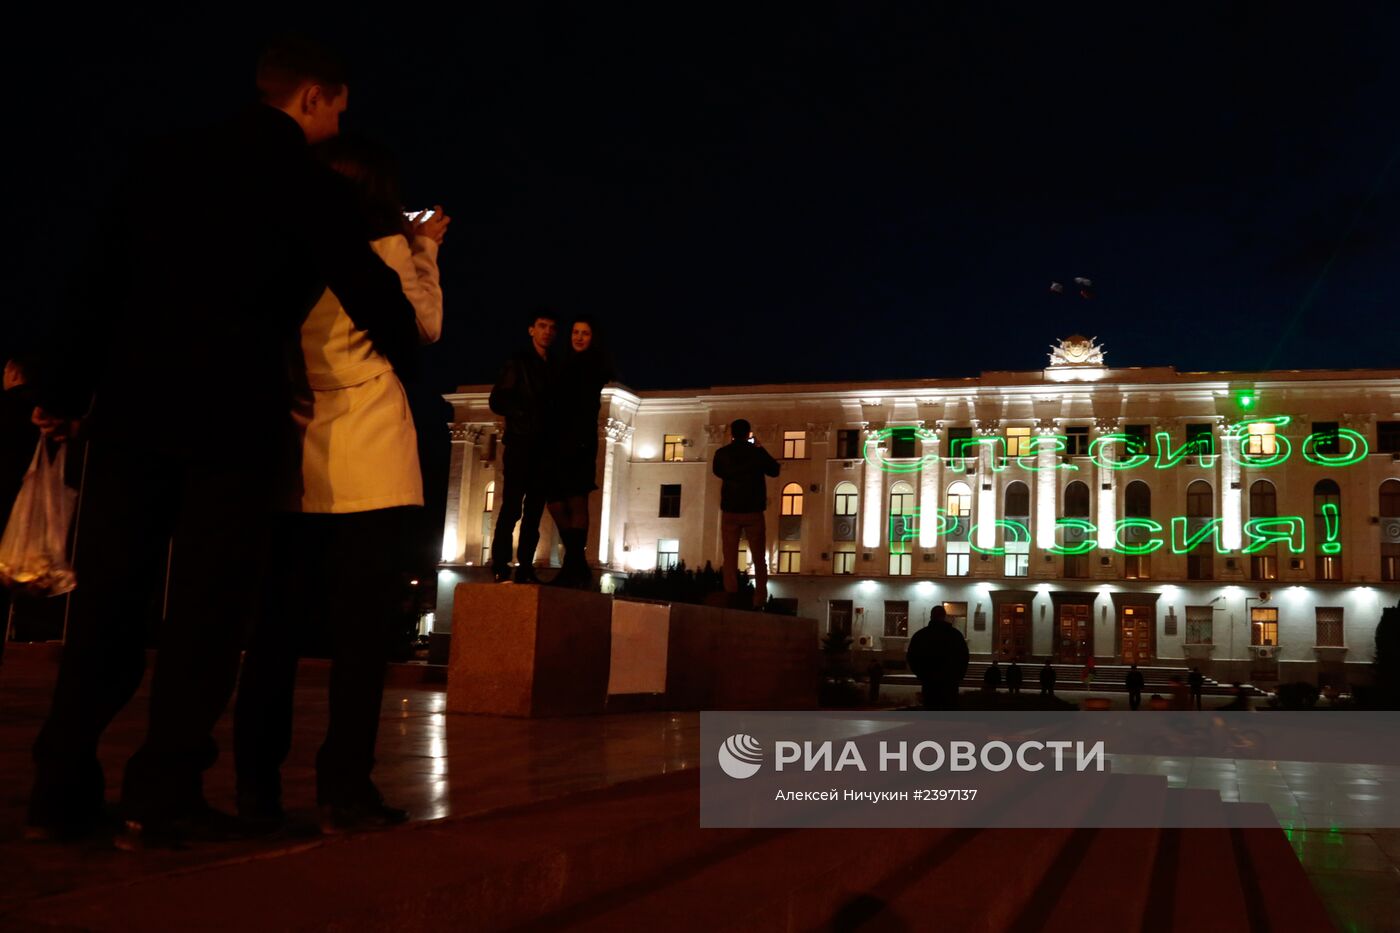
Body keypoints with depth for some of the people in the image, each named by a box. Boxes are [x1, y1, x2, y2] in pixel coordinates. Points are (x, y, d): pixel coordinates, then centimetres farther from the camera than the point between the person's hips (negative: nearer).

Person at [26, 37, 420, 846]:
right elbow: (372, 294, 0)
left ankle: (62, 789, 12)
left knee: (110, 595, 9)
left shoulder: (168, 159, 13)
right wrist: (409, 356, 18)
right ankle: (164, 796, 0)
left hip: (133, 403, 5)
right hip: (230, 413, -5)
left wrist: (72, 385, 18)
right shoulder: (310, 186, -1)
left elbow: (102, 277, 13)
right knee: (209, 604, 1)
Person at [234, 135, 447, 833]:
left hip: (296, 465, 5)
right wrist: (425, 251, 21)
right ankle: (345, 790, 1)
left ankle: (257, 787, 14)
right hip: (370, 470, -5)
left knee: (277, 625, 9)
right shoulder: (385, 247, -1)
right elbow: (427, 326, 11)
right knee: (362, 630, 0)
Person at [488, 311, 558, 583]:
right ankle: (501, 569, -12)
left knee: (534, 511, 2)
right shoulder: (519, 362, 5)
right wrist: (525, 415, -10)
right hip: (520, 444, -5)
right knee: (512, 507, -11)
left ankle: (525, 569, 3)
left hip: (544, 448, 5)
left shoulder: (554, 369, 19)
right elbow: (498, 401, -2)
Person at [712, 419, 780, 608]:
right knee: (759, 557, 6)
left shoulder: (722, 453, -3)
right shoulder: (757, 452, -6)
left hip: (730, 510, 1)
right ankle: (760, 599, 2)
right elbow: (775, 470, 8)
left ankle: (731, 594, 4)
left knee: (730, 555, 10)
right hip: (753, 511, -1)